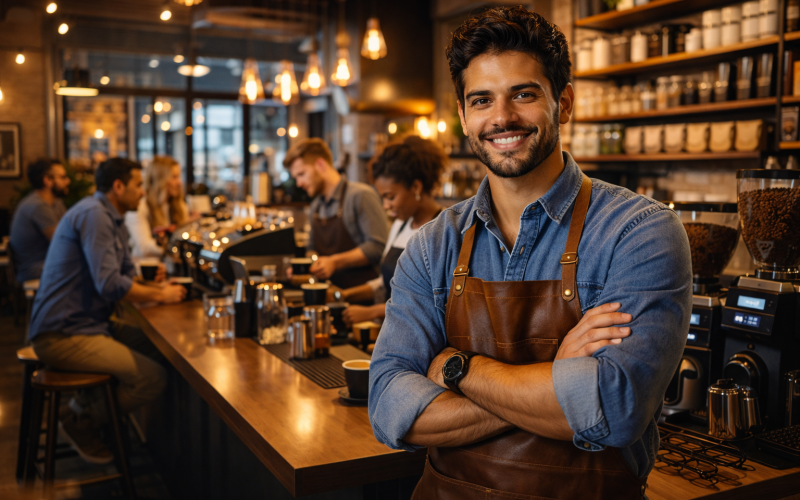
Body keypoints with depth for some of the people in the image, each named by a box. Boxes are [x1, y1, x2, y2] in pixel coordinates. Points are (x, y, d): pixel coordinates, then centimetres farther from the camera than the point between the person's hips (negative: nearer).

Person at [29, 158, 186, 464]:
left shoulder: (113, 220, 16)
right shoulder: (94, 215, -17)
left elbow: (125, 274, 19)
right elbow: (110, 284, -25)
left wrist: (151, 280, -2)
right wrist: (161, 295, -13)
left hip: (89, 322, 11)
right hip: (63, 335, -11)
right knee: (153, 378, -18)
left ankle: (87, 408, 15)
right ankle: (80, 420, 3)